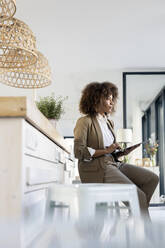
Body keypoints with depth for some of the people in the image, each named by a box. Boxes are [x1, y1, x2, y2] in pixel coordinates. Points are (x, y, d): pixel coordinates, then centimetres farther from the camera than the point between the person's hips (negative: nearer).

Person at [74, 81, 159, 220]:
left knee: (152, 179, -4)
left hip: (113, 163, 9)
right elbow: (79, 152, -13)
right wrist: (105, 151, -16)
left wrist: (118, 150, 8)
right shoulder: (85, 121, -6)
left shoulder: (109, 122, 18)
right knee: (138, 195, -18)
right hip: (96, 168, -9)